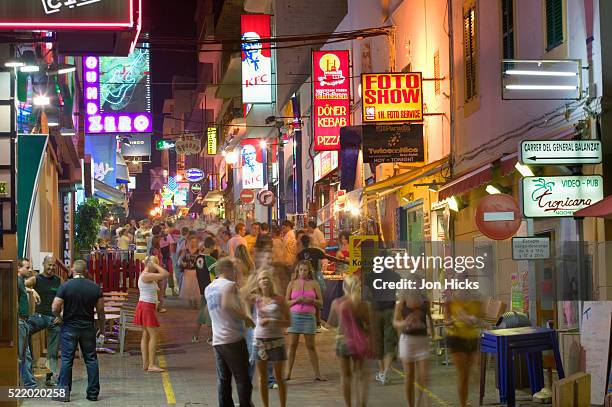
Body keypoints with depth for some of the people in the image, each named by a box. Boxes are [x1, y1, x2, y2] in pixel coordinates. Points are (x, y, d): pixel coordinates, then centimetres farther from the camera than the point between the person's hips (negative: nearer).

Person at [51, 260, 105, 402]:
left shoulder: (65, 286, -10)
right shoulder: (95, 287, -2)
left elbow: (55, 309, -12)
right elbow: (100, 311, 1)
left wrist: (60, 317, 10)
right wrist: (101, 328, 14)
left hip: (69, 328, -2)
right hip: (88, 328, 2)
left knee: (67, 359, 4)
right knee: (91, 359, 8)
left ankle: (64, 391, 3)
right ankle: (93, 393, 10)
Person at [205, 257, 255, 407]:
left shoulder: (208, 288, 15)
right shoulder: (229, 285, -10)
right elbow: (227, 305, -27)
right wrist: (246, 318, -18)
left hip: (217, 341, 7)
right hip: (234, 339, -7)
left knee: (223, 379, 8)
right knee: (242, 378, 1)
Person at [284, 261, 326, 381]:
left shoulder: (314, 284, 5)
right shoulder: (292, 284, 6)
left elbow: (321, 302, 7)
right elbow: (286, 302, 6)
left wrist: (312, 300, -12)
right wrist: (296, 300, -12)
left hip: (309, 317, 0)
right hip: (294, 316, 0)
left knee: (311, 346, 2)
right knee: (292, 345, 0)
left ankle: (317, 374, 6)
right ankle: (288, 373, 4)